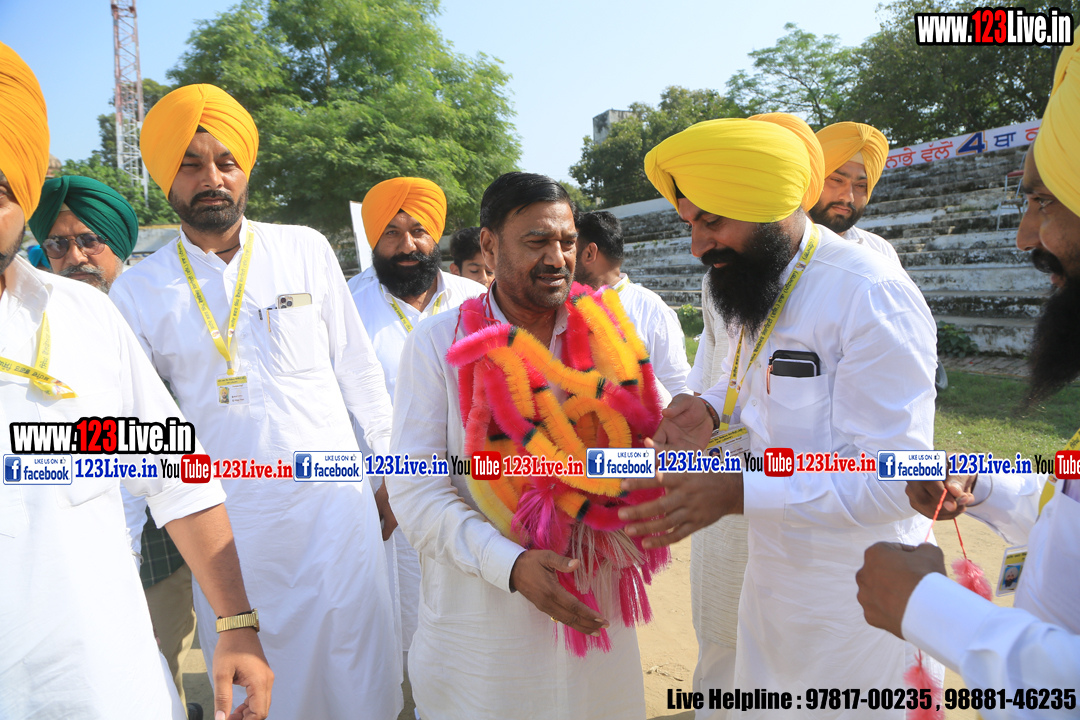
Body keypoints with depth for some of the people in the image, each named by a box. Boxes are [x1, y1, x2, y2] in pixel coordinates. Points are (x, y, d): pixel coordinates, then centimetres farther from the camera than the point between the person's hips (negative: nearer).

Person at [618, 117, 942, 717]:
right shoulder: (753, 288, 2)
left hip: (857, 599, -8)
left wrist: (738, 492, -34)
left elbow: (895, 481, -27)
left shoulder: (873, 297, -24)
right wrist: (712, 408, -4)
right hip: (773, 574, 8)